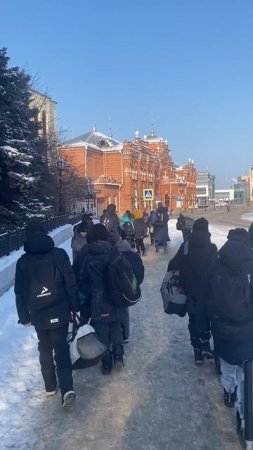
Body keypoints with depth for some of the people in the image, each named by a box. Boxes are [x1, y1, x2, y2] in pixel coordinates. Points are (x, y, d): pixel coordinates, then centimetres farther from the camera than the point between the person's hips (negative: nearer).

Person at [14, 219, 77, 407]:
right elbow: (71, 283, -7)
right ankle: (67, 388, -2)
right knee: (61, 348, 7)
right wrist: (74, 307, 4)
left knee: (45, 349, 18)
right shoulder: (59, 254, -9)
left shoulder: (23, 261, -5)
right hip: (60, 312, -1)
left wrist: (24, 316, 10)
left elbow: (20, 292, 0)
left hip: (38, 314, 1)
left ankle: (50, 386, 28)